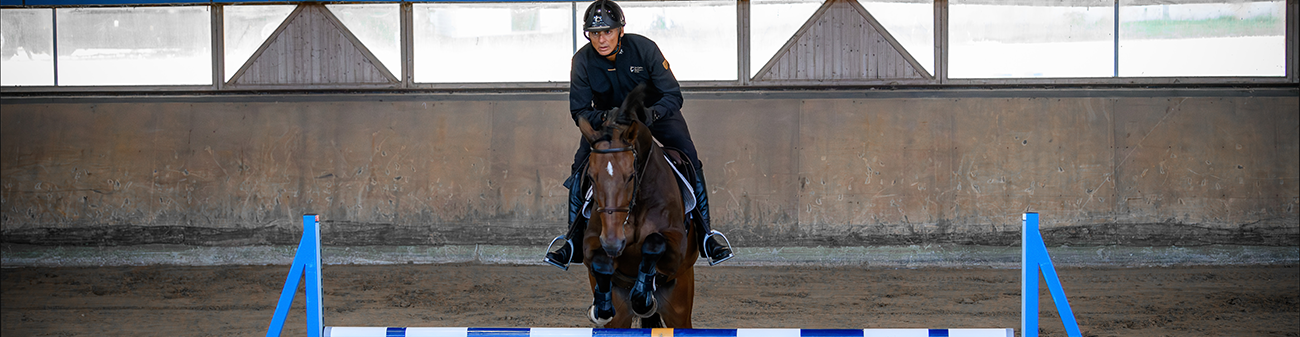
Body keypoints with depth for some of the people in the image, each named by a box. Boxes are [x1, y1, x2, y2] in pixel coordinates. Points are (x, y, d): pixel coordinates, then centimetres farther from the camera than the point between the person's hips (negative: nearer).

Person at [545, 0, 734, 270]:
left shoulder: (644, 49, -26)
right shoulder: (583, 60, -22)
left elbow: (673, 95, -23)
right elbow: (579, 110, -16)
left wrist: (652, 113, -44)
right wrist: (603, 117, -38)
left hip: (654, 112, -1)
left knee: (690, 160, -19)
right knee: (580, 166, -16)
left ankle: (705, 235, -11)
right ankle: (574, 240, -4)